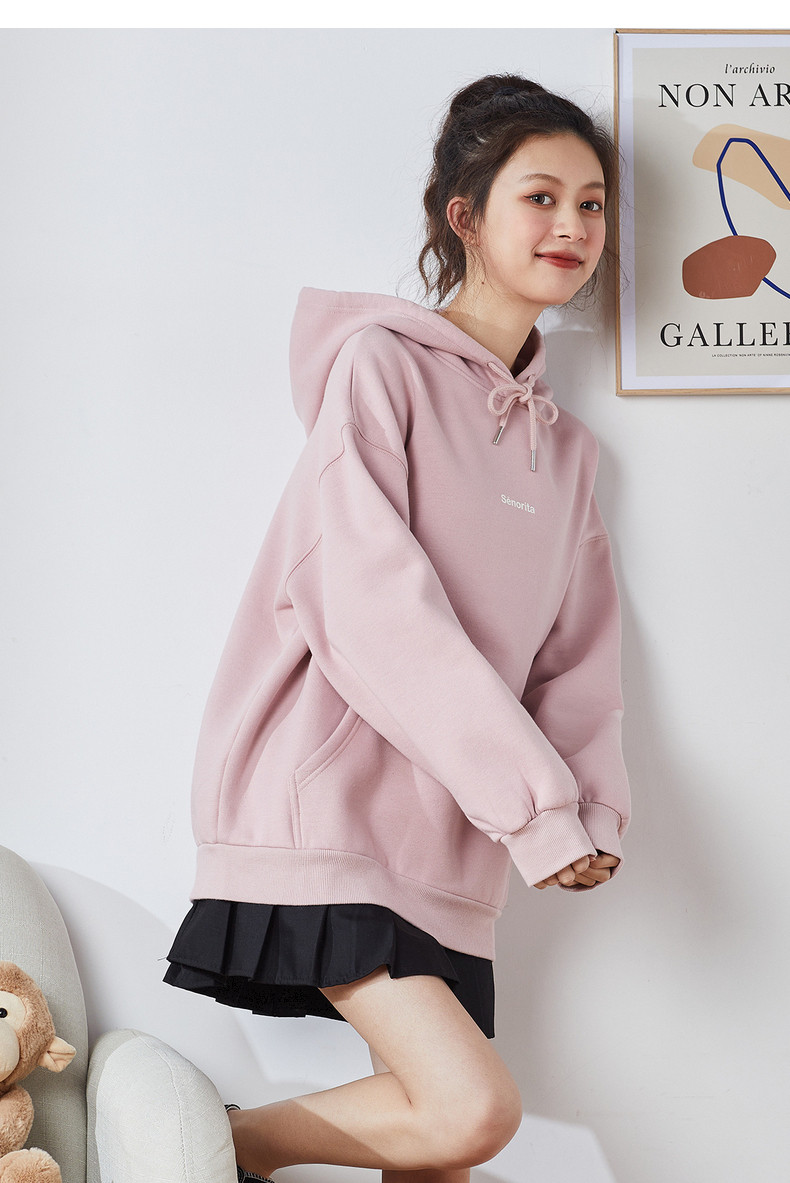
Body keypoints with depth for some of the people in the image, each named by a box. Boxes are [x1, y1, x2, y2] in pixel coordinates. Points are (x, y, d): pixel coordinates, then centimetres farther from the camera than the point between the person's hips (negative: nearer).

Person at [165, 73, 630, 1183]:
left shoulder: (567, 448, 19)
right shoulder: (380, 363, -3)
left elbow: (579, 660, 16)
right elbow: (372, 604, -15)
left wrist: (597, 809, -3)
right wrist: (535, 803, -16)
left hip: (449, 839, 7)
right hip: (326, 800, -7)